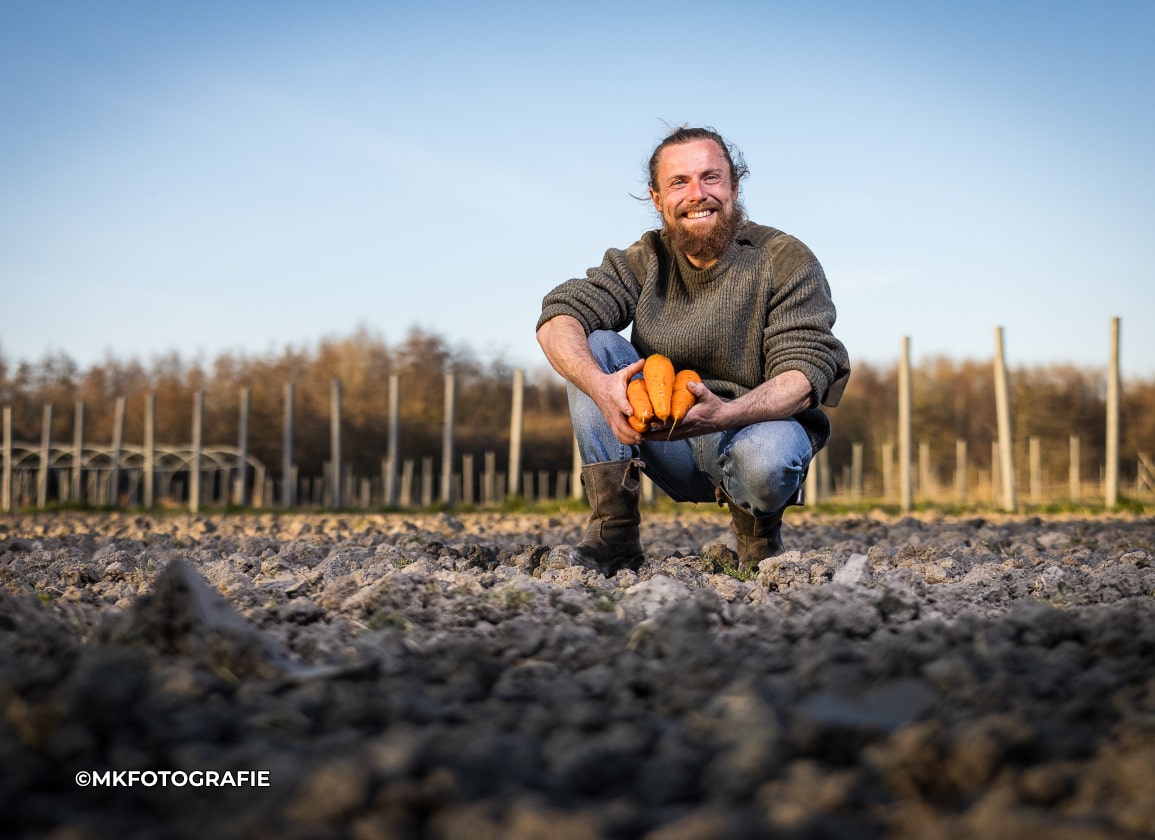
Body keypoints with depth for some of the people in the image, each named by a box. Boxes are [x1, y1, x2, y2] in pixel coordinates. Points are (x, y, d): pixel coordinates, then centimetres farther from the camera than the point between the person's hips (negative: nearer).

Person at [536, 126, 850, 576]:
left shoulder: (787, 262, -8)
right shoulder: (643, 261, 2)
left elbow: (805, 375, -19)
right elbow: (559, 314, -13)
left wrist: (725, 414, -40)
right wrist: (601, 386, -36)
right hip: (667, 442, 4)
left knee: (764, 458, -39)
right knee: (593, 344, -17)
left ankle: (759, 536, 0)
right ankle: (614, 537, -17)